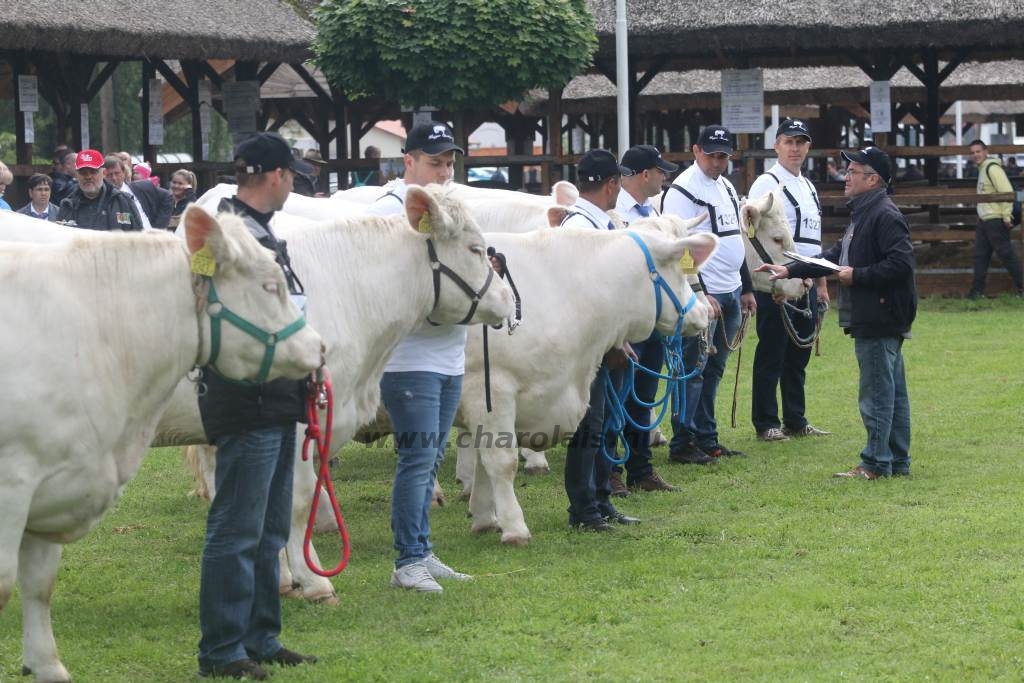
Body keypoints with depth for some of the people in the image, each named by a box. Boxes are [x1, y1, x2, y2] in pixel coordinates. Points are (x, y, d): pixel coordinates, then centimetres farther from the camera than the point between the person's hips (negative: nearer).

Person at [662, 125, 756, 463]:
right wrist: (700, 295, -21)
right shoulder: (682, 190, -11)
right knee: (693, 368, -7)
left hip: (731, 294, 9)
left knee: (713, 370, 11)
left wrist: (746, 288, 22)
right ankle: (682, 443, -4)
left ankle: (706, 438, 17)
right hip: (704, 295, -9)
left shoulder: (726, 188, 16)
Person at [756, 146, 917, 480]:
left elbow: (901, 263, -24)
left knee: (876, 392, -6)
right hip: (871, 318, 11)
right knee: (893, 391, 13)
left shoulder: (885, 216, -15)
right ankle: (898, 461, 18)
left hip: (879, 321, -11)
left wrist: (858, 276, -17)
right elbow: (834, 257, 24)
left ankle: (876, 463, -2)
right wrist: (789, 271, 20)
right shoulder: (862, 215, 19)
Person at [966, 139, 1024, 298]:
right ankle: (977, 290, 11)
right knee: (980, 256, 9)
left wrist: (1006, 216, -21)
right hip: (984, 220, 10)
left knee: (1006, 254, -5)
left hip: (996, 220, -10)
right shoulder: (982, 169, 17)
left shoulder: (992, 168, -14)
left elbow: (1007, 192, -20)